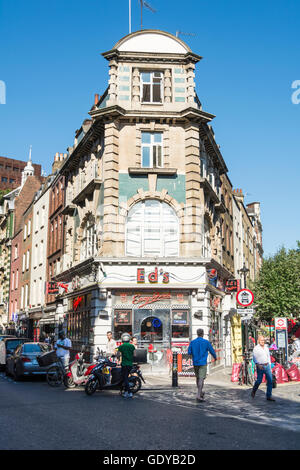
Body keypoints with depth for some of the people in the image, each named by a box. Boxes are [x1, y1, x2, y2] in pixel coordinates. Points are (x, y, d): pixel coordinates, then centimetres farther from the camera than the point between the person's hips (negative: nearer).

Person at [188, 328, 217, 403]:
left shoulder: (192, 342, 2)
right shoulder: (206, 342, -6)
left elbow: (189, 352, 2)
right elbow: (212, 351, 1)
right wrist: (215, 357, 22)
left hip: (195, 363, 4)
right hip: (203, 363, -4)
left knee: (198, 378, 20)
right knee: (201, 379, -6)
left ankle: (201, 392, 34)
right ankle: (198, 396, -15)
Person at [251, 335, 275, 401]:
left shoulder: (266, 348, 10)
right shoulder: (256, 348, -5)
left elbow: (268, 358, 17)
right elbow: (254, 359, -7)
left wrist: (270, 367, 14)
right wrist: (258, 365, -23)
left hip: (267, 366, 5)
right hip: (260, 367, -5)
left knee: (270, 381, -4)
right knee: (259, 381, -1)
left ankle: (269, 396, 1)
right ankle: (253, 391, 27)